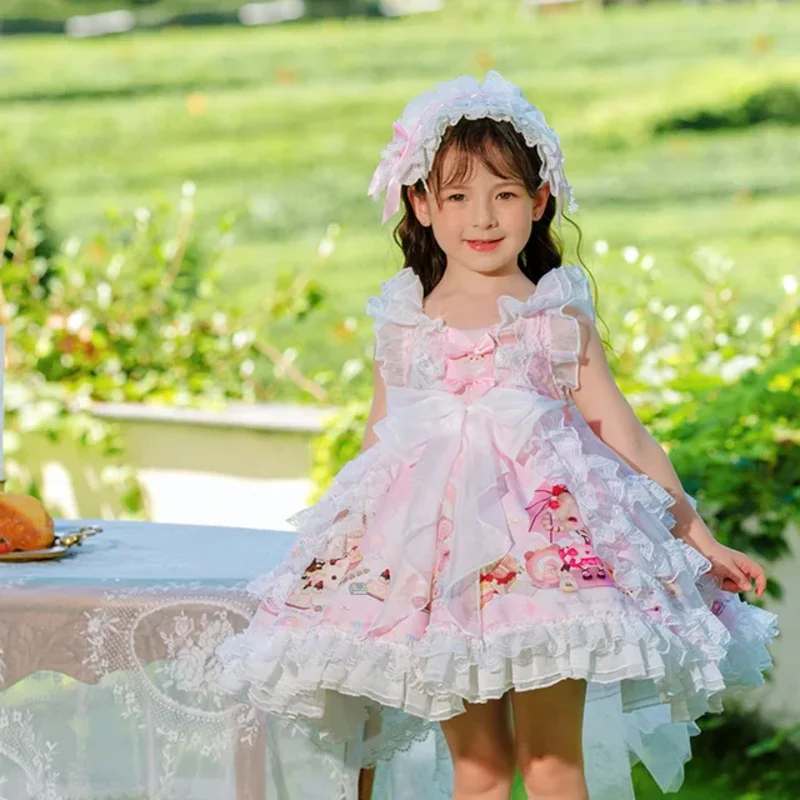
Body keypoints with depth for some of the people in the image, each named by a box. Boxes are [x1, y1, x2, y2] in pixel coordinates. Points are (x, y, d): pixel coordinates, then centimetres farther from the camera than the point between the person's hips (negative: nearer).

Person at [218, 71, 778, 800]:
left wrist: (701, 540, 4)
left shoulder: (559, 320, 3)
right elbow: (378, 445, 17)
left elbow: (627, 440, 5)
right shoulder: (403, 325, 9)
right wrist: (328, 545, 18)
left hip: (546, 536, -2)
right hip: (437, 551, 2)